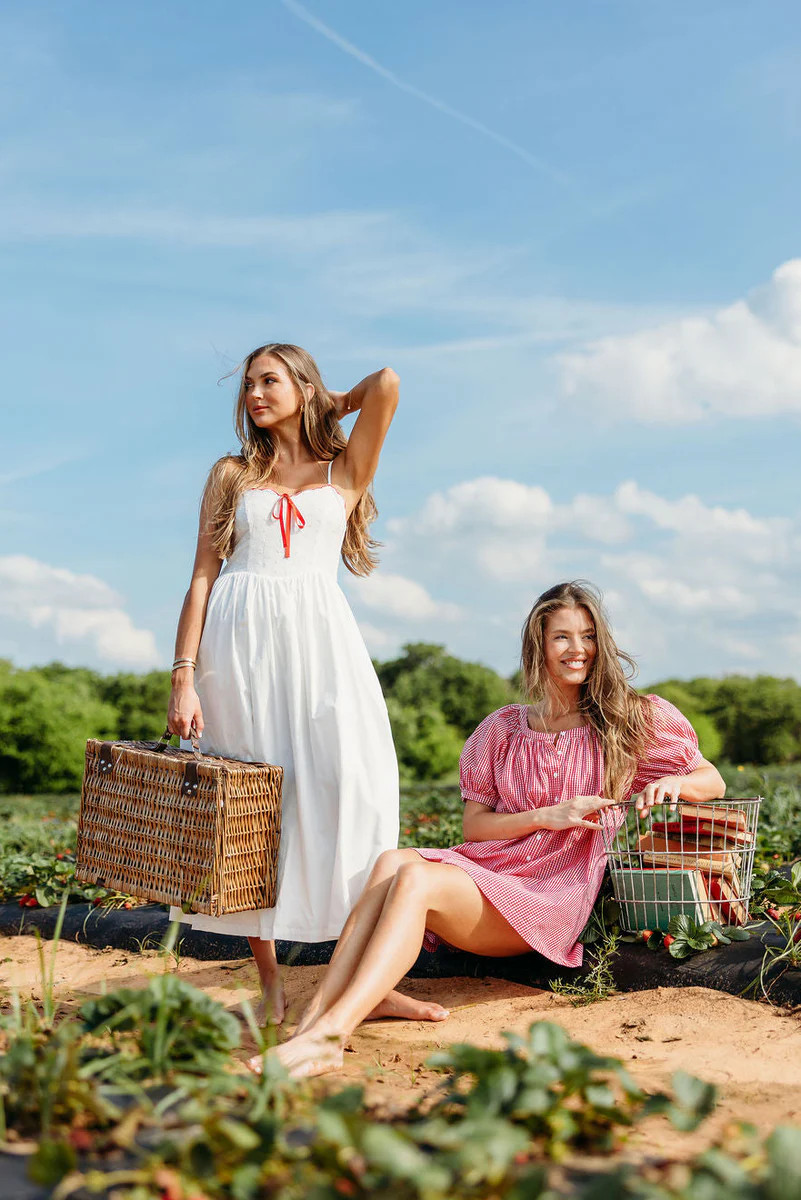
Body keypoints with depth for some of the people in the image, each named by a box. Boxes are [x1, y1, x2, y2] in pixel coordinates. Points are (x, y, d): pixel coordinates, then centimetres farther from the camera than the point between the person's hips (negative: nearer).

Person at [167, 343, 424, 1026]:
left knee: (354, 790, -11)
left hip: (319, 636, -1)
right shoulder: (232, 474, 17)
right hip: (241, 639, 1)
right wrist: (184, 676, -2)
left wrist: (334, 407, 19)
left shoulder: (345, 472, 14)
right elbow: (203, 578, 9)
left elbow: (386, 385, -1)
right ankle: (271, 986, 7)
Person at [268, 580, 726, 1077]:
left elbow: (714, 783, 13)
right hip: (485, 868, 4)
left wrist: (674, 782, -11)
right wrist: (547, 816, -8)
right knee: (392, 861, -30)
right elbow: (474, 825, 9)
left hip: (553, 900, -3)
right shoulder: (502, 729, 14)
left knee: (416, 878, -31)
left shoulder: (630, 719, 9)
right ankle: (311, 1022, -41)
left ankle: (330, 1035, -43)